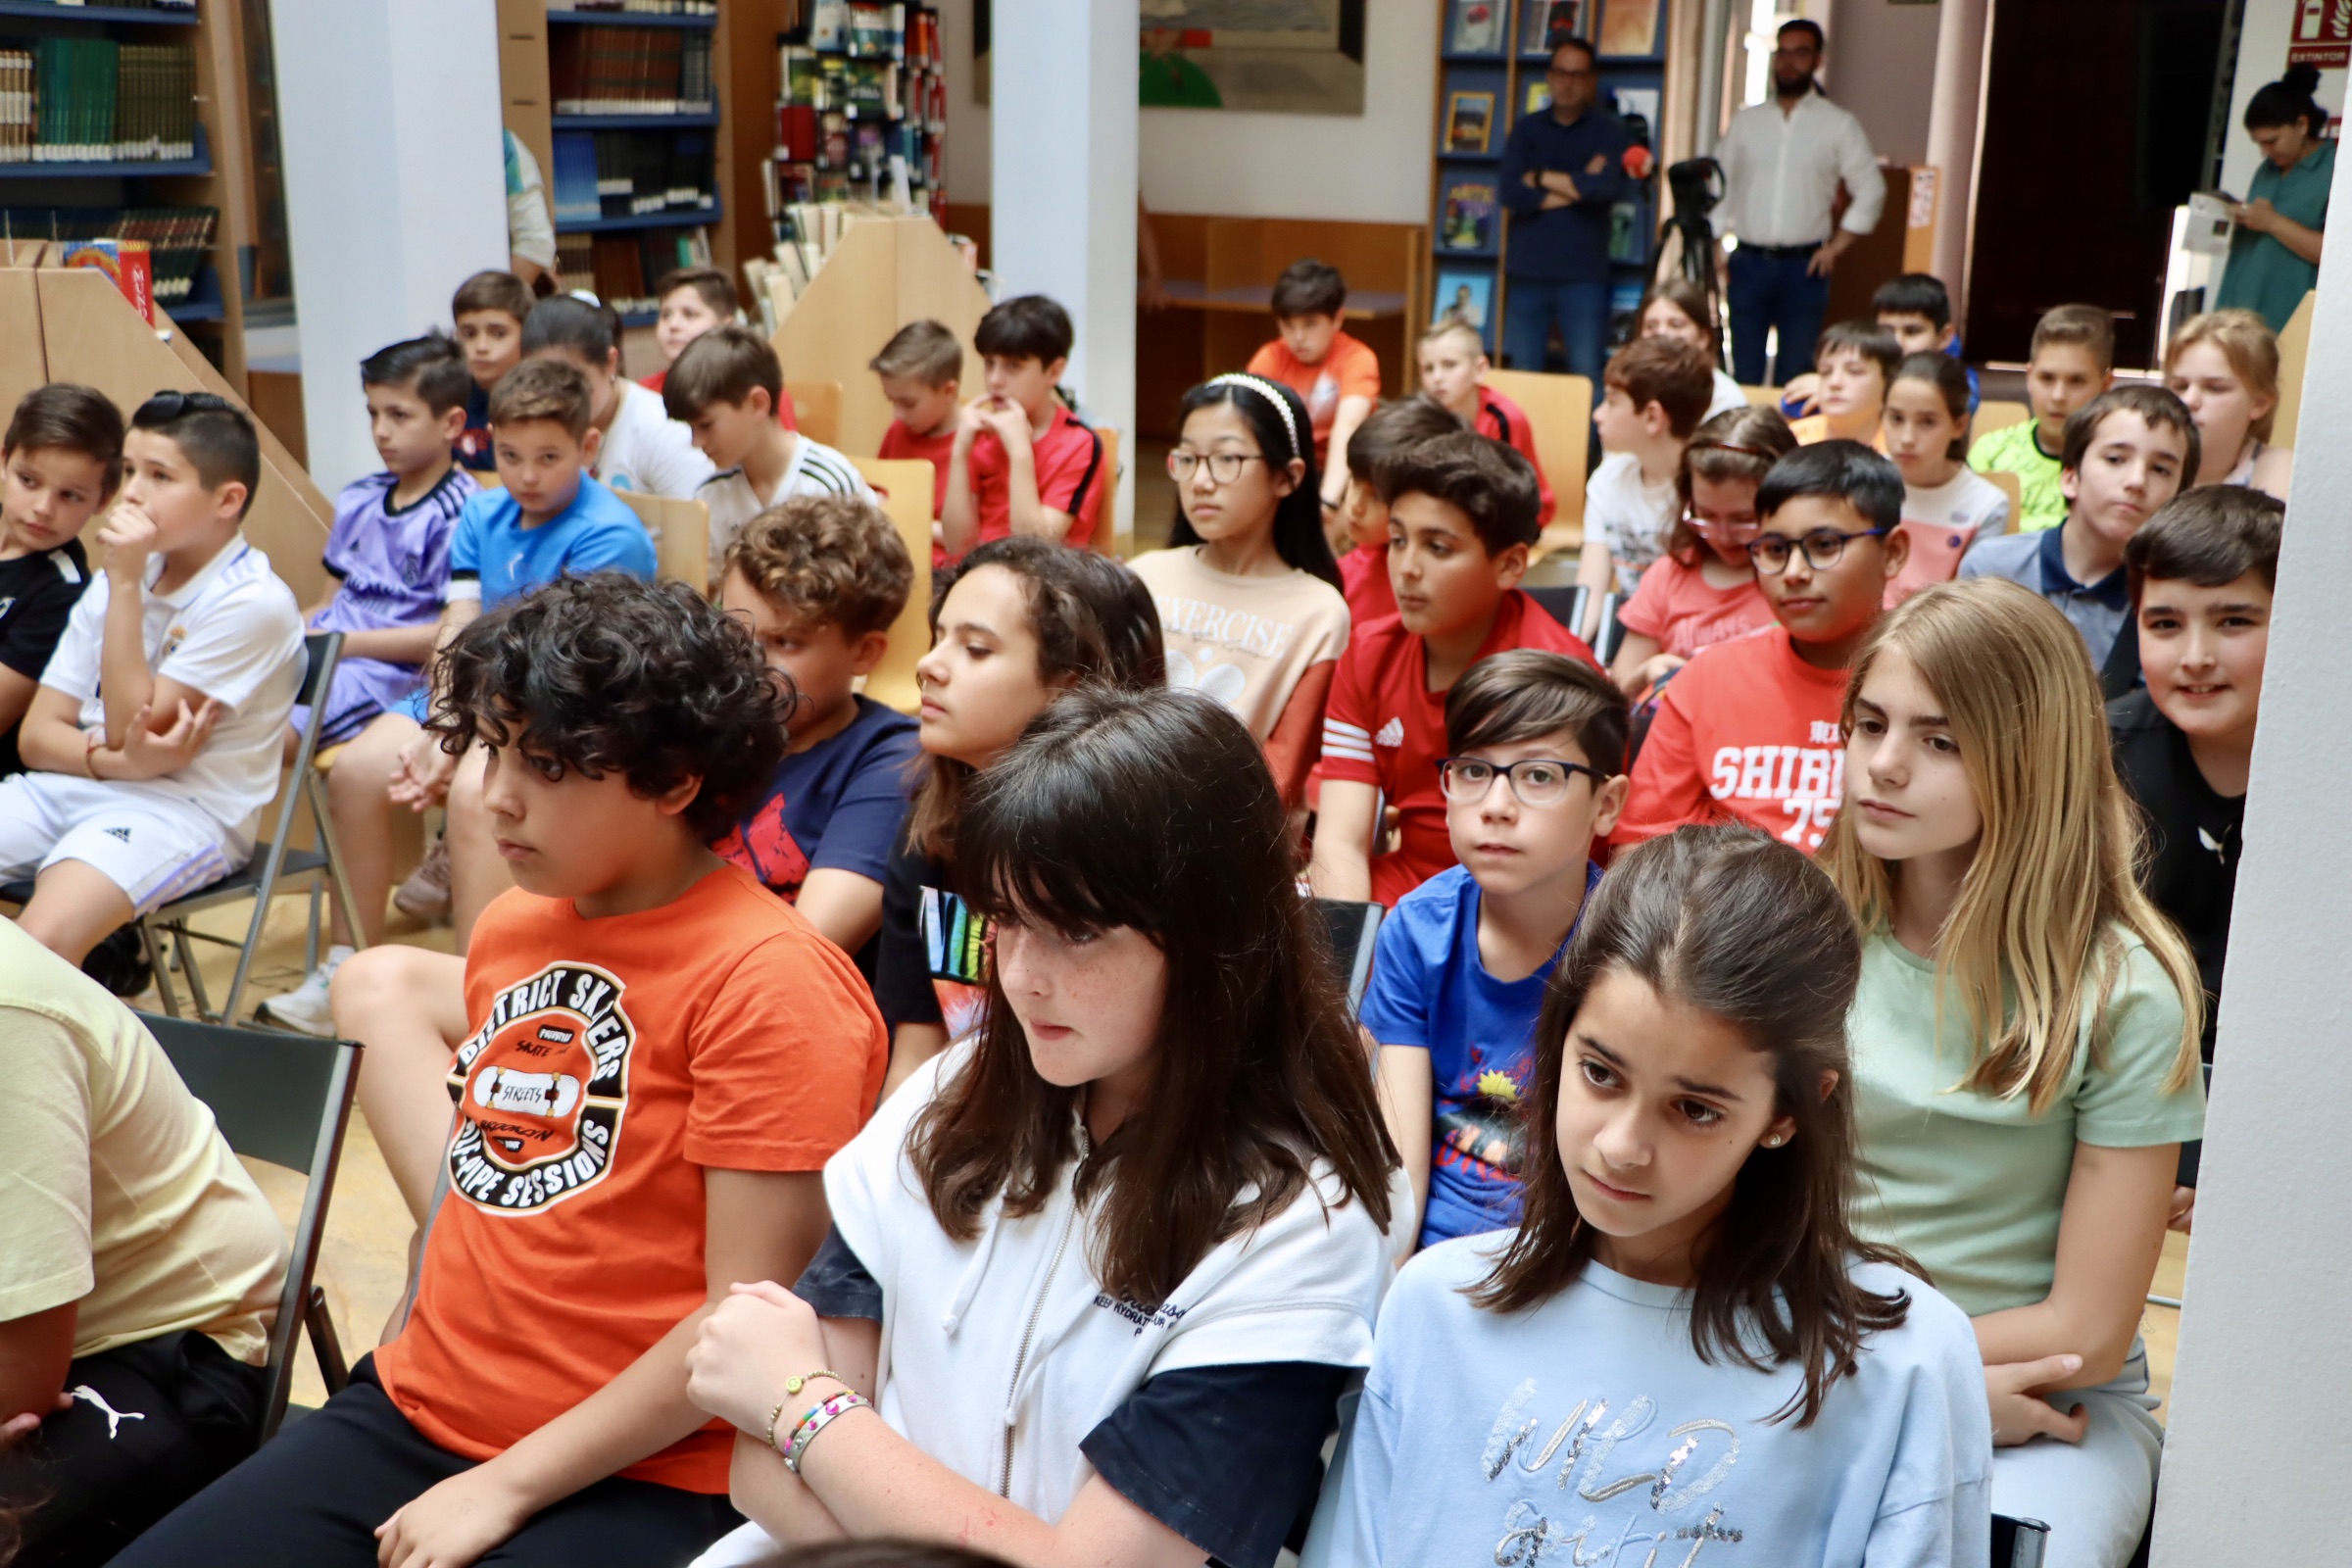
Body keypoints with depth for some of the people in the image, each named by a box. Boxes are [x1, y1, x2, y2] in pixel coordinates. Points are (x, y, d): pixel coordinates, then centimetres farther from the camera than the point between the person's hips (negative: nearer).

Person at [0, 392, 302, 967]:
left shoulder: (254, 602, -10)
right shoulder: (114, 582, 13)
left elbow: (130, 723, -13)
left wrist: (126, 583, -14)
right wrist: (120, 761, -13)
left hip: (181, 810, -7)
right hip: (64, 789, 7)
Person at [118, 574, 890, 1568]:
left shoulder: (768, 981, -16)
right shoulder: (509, 928, 8)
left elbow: (750, 1318, -17)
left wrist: (506, 1486, -14)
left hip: (631, 1477, -7)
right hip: (414, 1413, 7)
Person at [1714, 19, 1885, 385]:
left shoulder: (1840, 125, 3)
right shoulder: (1745, 121, 10)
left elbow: (1871, 192, 6)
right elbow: (1717, 187, 12)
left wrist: (1835, 247, -1)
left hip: (1803, 268, -2)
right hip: (1748, 263, 2)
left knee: (1796, 374, 1)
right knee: (1744, 372, 2)